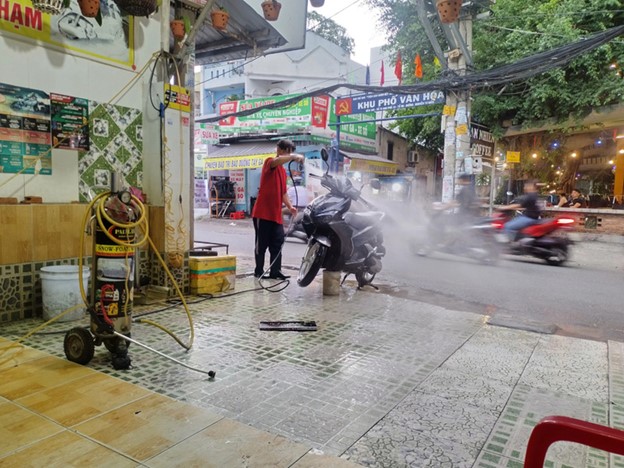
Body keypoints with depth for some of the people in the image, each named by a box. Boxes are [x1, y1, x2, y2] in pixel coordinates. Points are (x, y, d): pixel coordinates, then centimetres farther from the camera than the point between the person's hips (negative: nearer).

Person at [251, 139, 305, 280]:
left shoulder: (283, 171, 19)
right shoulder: (269, 162, -5)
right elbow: (277, 161, -32)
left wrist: (290, 206, 9)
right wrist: (294, 157, -34)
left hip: (276, 214, 8)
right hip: (262, 213, -7)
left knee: (278, 243, 5)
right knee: (261, 243, 1)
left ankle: (275, 271, 11)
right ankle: (259, 271, 12)